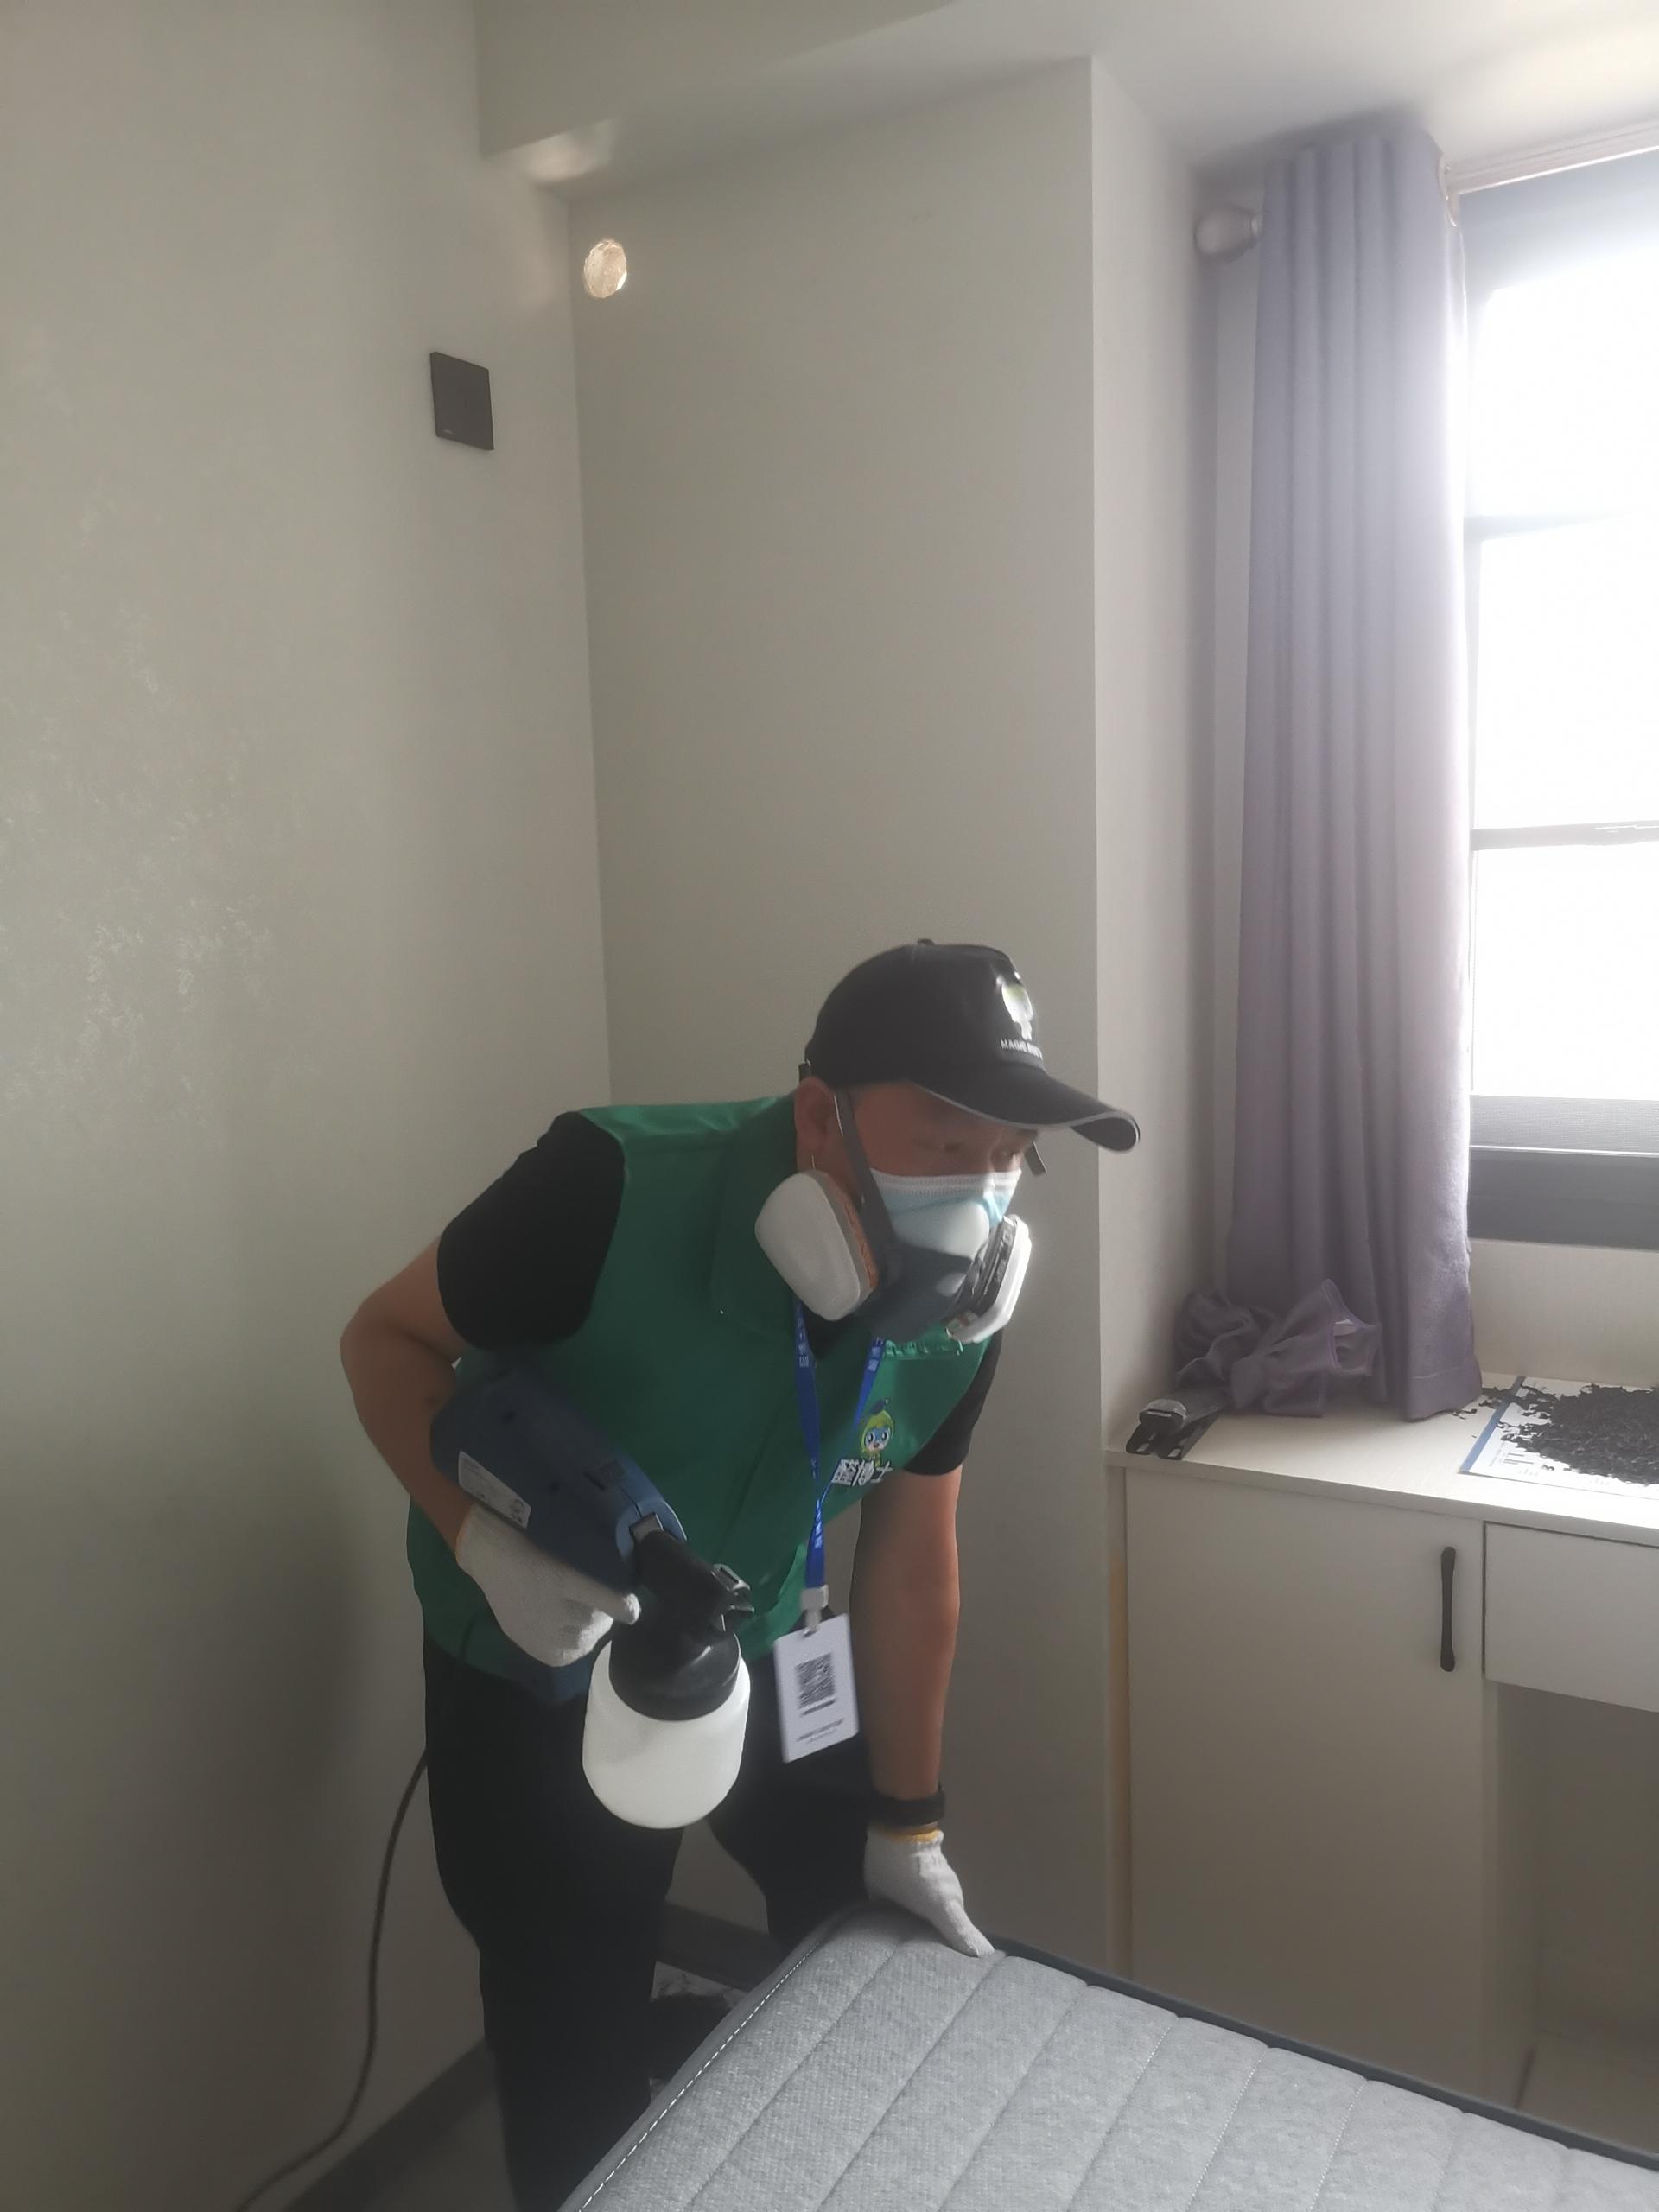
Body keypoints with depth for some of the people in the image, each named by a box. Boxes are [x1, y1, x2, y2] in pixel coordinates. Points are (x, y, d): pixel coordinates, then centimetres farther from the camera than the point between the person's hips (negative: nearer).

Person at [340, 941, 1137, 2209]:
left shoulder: (959, 1299, -18)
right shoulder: (610, 1192, -34)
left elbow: (911, 1556, -6)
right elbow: (389, 1340, -19)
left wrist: (908, 1828, 3)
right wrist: (486, 1541, -35)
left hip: (759, 1645, 4)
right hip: (539, 1669, -4)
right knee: (577, 2059, 6)